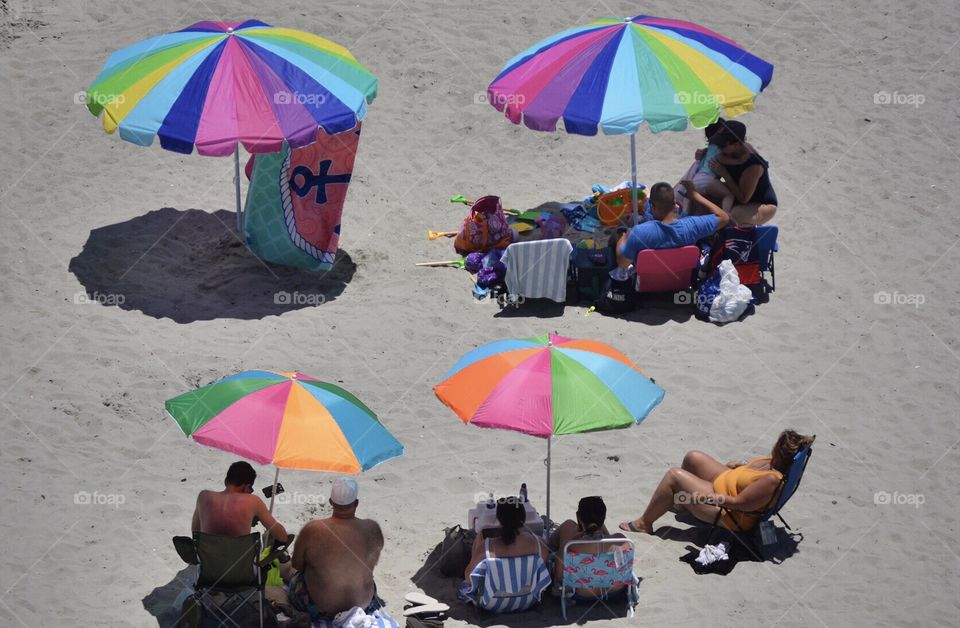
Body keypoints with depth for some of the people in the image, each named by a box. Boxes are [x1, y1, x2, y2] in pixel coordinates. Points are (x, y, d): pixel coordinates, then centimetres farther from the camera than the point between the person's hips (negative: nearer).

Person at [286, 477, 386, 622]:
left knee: (293, 577, 29)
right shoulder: (372, 529, -18)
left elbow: (297, 565, -7)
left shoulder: (311, 531, -23)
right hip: (363, 603, 2)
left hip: (320, 608, -2)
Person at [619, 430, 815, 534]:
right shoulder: (779, 463, -11)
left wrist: (705, 497, -26)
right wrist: (741, 465, 10)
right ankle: (681, 502, 45)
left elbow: (739, 502, -33)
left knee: (674, 476, -8)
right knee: (692, 458, 19)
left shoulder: (772, 480, -38)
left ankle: (644, 523, 9)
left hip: (728, 514, -10)